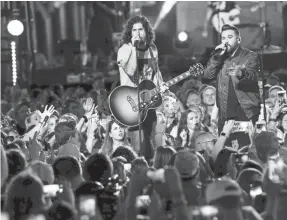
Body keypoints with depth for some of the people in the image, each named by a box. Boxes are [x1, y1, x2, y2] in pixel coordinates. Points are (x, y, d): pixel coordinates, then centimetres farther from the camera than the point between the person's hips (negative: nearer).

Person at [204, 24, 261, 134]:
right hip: (225, 112, 4)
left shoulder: (250, 56, 0)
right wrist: (217, 56, -5)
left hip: (246, 111, -4)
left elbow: (252, 76, -18)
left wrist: (241, 73, -42)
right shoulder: (220, 57, 17)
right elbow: (208, 75, 6)